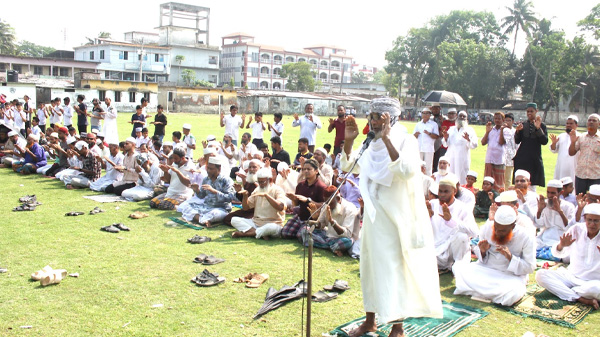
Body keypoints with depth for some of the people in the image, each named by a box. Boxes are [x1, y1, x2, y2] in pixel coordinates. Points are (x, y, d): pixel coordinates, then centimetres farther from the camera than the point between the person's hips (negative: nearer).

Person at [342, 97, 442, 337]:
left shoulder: (406, 141, -13)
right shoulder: (371, 144, 6)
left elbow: (407, 170, -30)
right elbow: (347, 166, 11)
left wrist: (387, 140, -34)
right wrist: (349, 140, -4)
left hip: (396, 218, -7)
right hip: (373, 216, 7)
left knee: (394, 268, 0)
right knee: (371, 266, 14)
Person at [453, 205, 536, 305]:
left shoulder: (526, 238, -12)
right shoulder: (486, 228, -5)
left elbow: (530, 268, -11)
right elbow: (478, 253, 8)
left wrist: (510, 257, -26)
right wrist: (482, 251, -17)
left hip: (511, 276, -3)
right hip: (485, 269, 4)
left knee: (513, 294, -38)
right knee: (458, 267, -21)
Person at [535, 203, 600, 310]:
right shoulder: (577, 229, 0)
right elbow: (557, 253, 3)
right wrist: (561, 246, -20)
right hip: (572, 276, 3)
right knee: (540, 275, -21)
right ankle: (582, 299, -25)